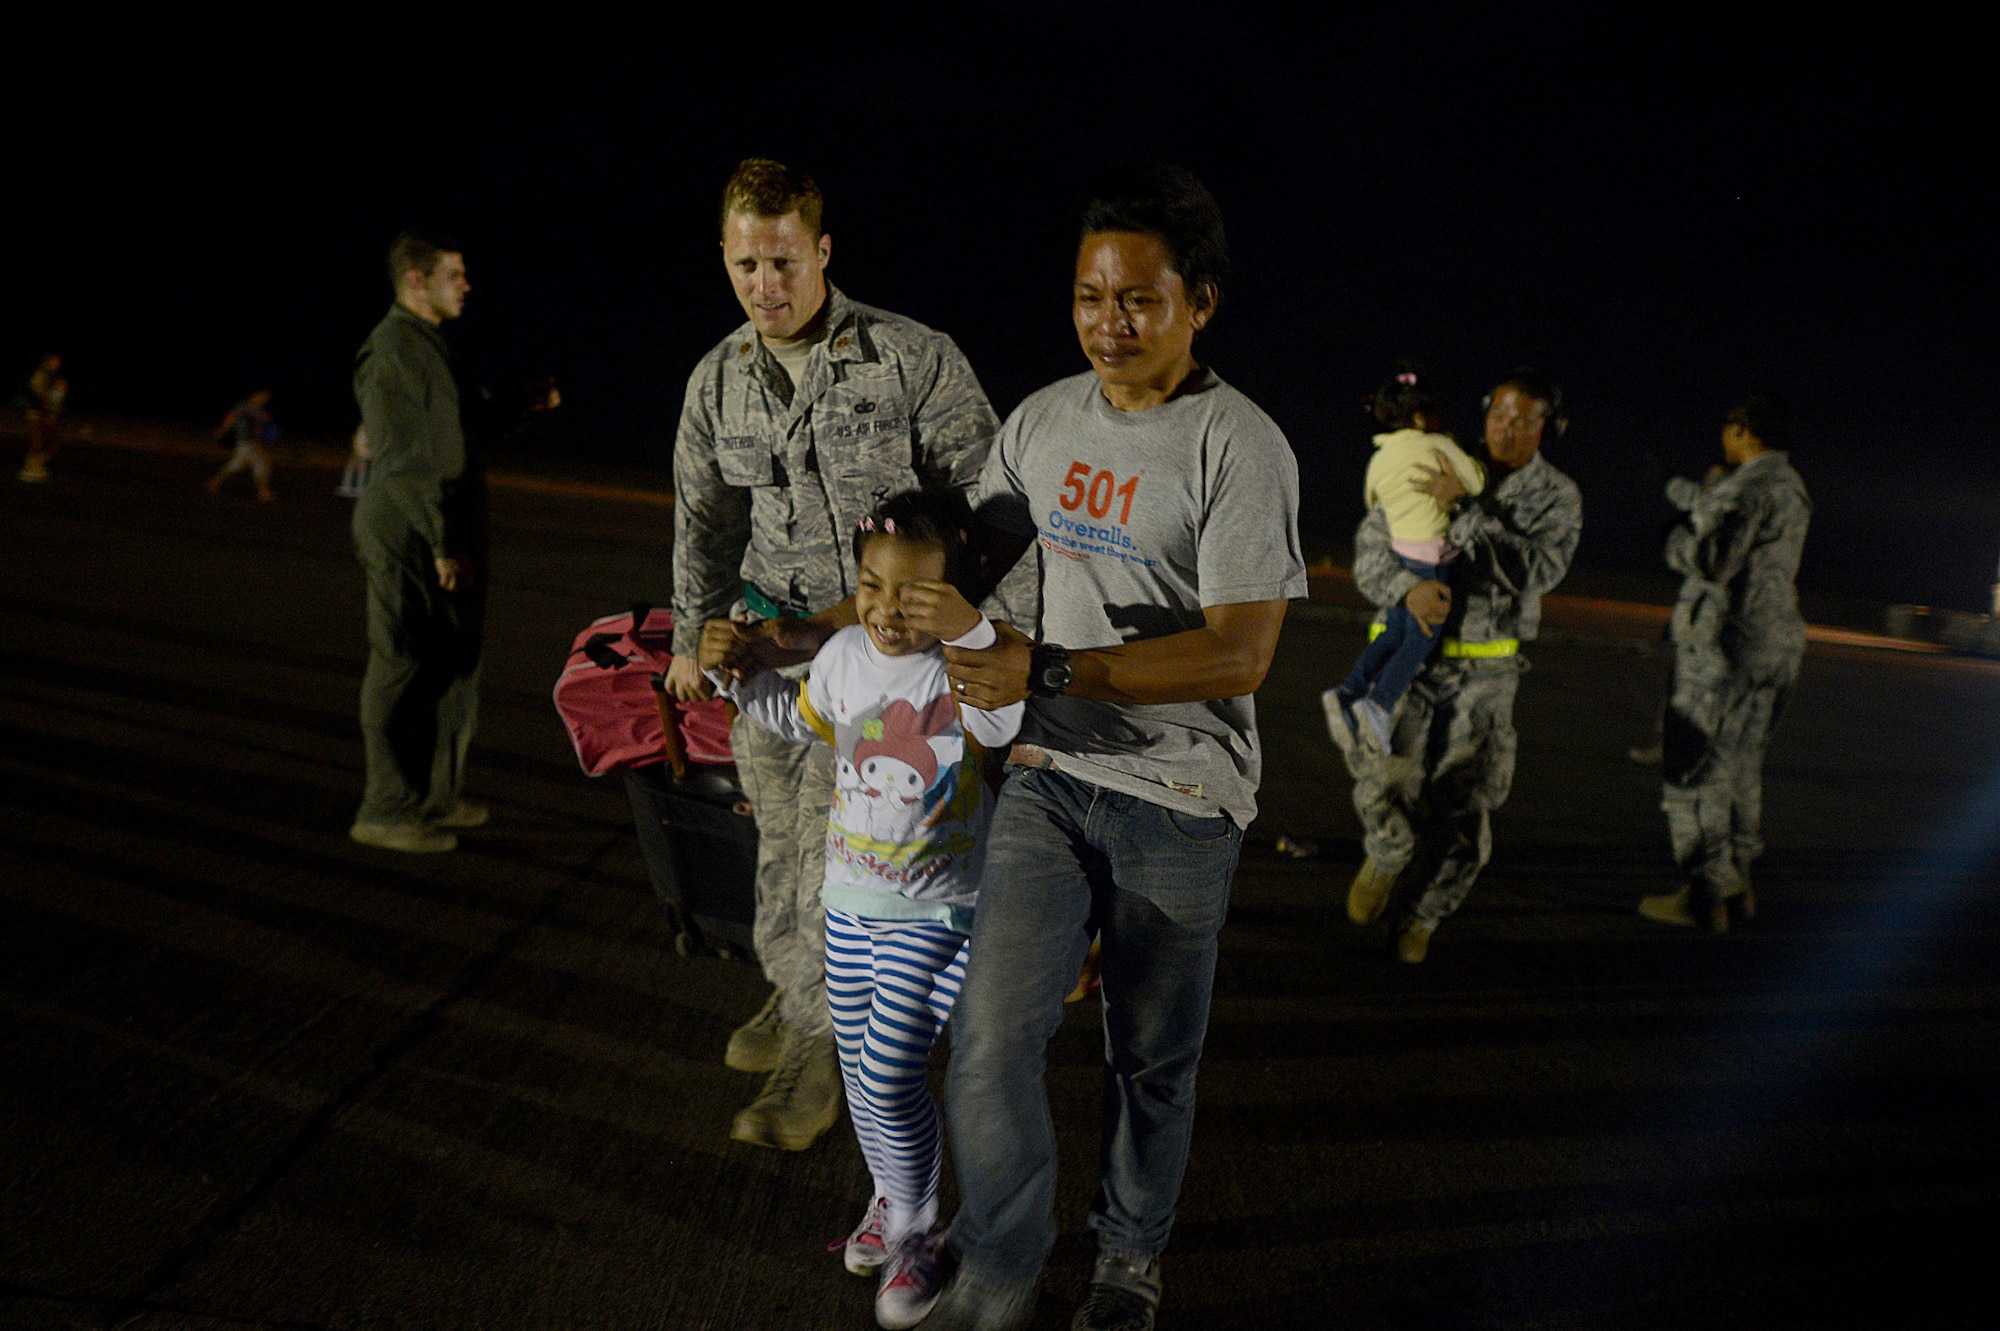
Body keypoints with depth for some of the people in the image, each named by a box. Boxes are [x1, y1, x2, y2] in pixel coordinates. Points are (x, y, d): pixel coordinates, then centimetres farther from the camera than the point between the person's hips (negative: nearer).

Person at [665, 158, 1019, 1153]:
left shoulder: (916, 359, -11)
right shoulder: (716, 382, 4)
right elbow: (704, 522, 12)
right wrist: (694, 638, 11)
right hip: (768, 629, 5)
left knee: (834, 839, -6)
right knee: (778, 833, 13)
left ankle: (818, 1043, 8)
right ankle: (791, 988, 35)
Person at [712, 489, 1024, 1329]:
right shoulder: (845, 654, 0)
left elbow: (1009, 717, -41)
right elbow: (798, 719, 20)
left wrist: (973, 630, -54)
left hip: (935, 913, -6)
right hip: (850, 899, 6)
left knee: (890, 1072, -7)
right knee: (858, 1064, 17)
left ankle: (914, 1234, 17)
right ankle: (891, 1197, 42)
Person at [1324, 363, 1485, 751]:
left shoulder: (1378, 459, 10)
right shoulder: (1439, 446, -7)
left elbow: (1371, 501, 23)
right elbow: (1477, 483, -2)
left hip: (1396, 549, 6)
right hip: (1431, 555, -6)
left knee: (1395, 632, 15)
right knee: (1422, 638, 0)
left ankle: (1347, 691, 2)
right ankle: (1380, 703, -13)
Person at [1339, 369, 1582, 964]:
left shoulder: (1557, 498, -1)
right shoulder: (1441, 470, -3)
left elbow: (1534, 570, -19)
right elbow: (1371, 544, -8)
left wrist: (1466, 509, -26)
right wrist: (1408, 587, -28)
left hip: (1486, 671, 1)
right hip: (1413, 653, -1)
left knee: (1462, 810, 3)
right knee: (1384, 775, -16)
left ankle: (1424, 917, 28)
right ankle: (1387, 859, 19)